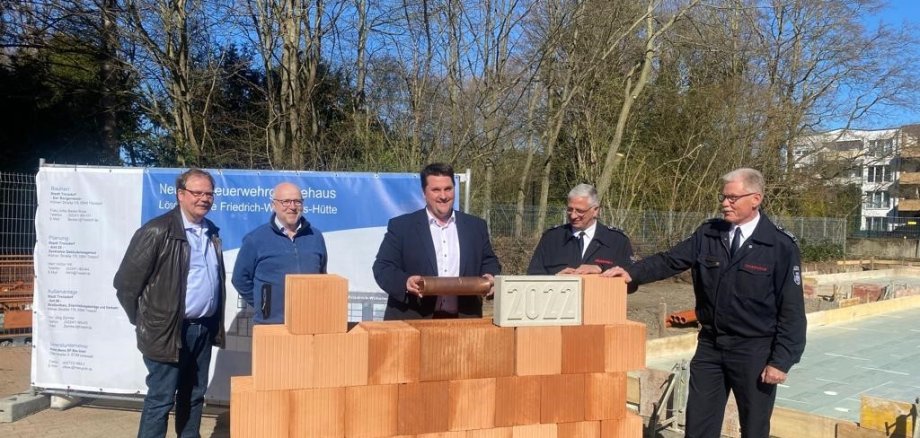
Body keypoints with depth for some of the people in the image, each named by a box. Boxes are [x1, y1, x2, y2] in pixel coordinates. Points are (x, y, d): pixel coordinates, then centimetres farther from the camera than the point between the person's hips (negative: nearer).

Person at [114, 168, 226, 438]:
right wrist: (145, 322, -2)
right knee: (160, 399, 1)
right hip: (169, 330, -7)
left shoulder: (212, 233, 11)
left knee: (194, 396, 15)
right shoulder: (158, 231, -12)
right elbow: (125, 282, -10)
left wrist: (214, 322, 11)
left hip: (204, 329, 7)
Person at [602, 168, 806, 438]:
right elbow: (670, 261, -2)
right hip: (709, 346, 4)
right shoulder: (707, 235, 2)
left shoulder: (781, 246, -9)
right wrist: (632, 272, -20)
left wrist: (781, 360, -13)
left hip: (754, 351, -3)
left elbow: (791, 309, -9)